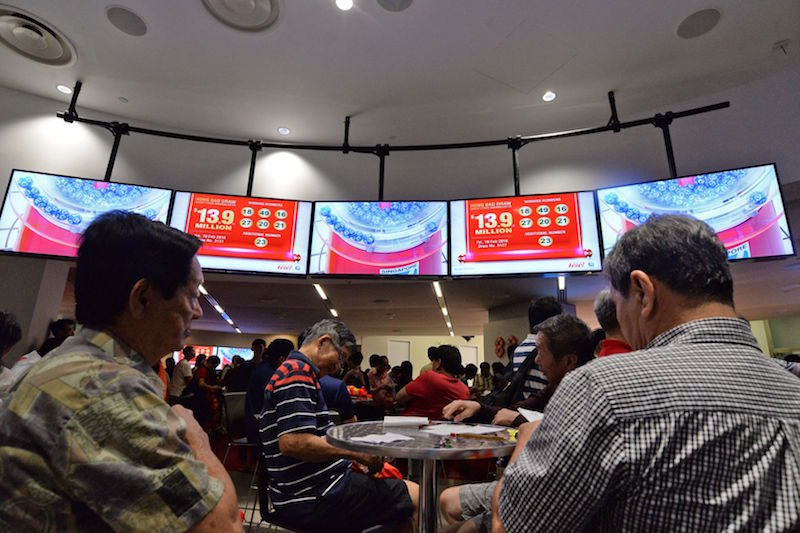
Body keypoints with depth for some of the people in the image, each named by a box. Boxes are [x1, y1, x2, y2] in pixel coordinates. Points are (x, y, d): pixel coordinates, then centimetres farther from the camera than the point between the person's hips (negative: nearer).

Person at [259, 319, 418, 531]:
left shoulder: (295, 370, 17)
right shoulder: (298, 371, -16)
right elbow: (292, 442, -27)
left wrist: (351, 458, 10)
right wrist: (356, 452, -19)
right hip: (313, 499, -11)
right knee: (420, 496, -10)